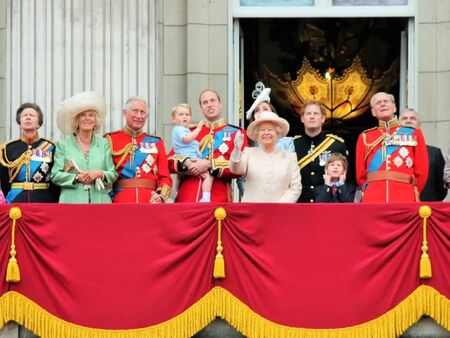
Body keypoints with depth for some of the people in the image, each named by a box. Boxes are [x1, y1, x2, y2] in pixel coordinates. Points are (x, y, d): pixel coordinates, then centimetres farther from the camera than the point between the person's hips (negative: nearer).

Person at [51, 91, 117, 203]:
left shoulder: (104, 144, 16)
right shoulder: (63, 144, 11)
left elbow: (113, 174, 12)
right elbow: (55, 175, 4)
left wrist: (100, 174, -9)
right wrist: (77, 177, -10)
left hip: (99, 201, 2)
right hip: (72, 201, -1)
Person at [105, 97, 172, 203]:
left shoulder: (156, 142, 14)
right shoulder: (110, 140, 7)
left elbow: (165, 177, 10)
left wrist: (161, 196, -8)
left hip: (150, 201, 2)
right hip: (121, 202, -2)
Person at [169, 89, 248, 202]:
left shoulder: (236, 133, 8)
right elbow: (169, 162, 13)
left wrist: (209, 165, -13)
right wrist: (186, 162, -8)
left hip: (218, 198, -2)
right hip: (187, 198, 3)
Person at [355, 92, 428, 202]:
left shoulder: (413, 134, 11)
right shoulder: (365, 137, 13)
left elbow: (422, 171, 10)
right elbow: (360, 174, 16)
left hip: (405, 200, 0)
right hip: (373, 201, 1)